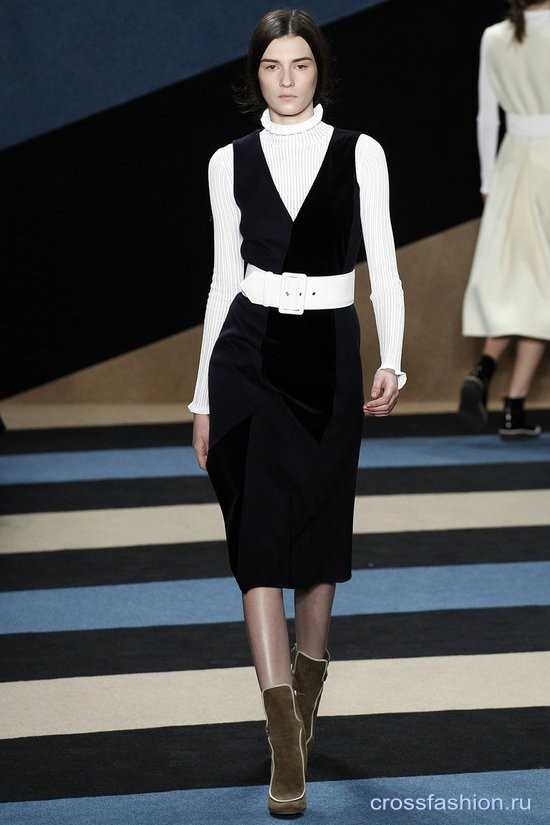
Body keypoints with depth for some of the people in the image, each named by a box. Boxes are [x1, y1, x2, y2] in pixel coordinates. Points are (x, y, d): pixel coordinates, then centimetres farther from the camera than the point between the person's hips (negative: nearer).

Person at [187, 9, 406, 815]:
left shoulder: (359, 153, 2)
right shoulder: (232, 162, 5)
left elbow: (383, 268, 1)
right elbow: (225, 278, 9)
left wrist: (392, 362, -13)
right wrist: (203, 397, 8)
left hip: (329, 357, 0)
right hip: (248, 356, 0)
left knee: (318, 532, 10)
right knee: (259, 536, -10)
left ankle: (307, 702, 30)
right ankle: (286, 746, -13)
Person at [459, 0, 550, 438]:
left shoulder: (494, 38, 2)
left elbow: (486, 118, 6)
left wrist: (488, 181, 14)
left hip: (514, 163, 4)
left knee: (507, 279, 12)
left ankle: (483, 370, -14)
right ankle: (514, 408, -4)